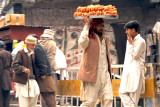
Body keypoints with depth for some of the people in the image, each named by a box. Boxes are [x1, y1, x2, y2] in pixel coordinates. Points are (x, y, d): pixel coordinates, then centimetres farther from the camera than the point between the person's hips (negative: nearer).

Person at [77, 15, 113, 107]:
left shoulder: (106, 39, 19)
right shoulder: (89, 38, -4)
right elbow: (82, 42, -28)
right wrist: (86, 24, -23)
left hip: (105, 74, 6)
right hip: (92, 74, -6)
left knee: (108, 99, -4)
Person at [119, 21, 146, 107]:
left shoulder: (141, 41, -7)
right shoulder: (130, 40, 18)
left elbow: (135, 55, -13)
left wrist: (130, 43, -8)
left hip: (135, 71, -8)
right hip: (127, 71, 8)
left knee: (134, 96, -7)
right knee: (122, 93, -1)